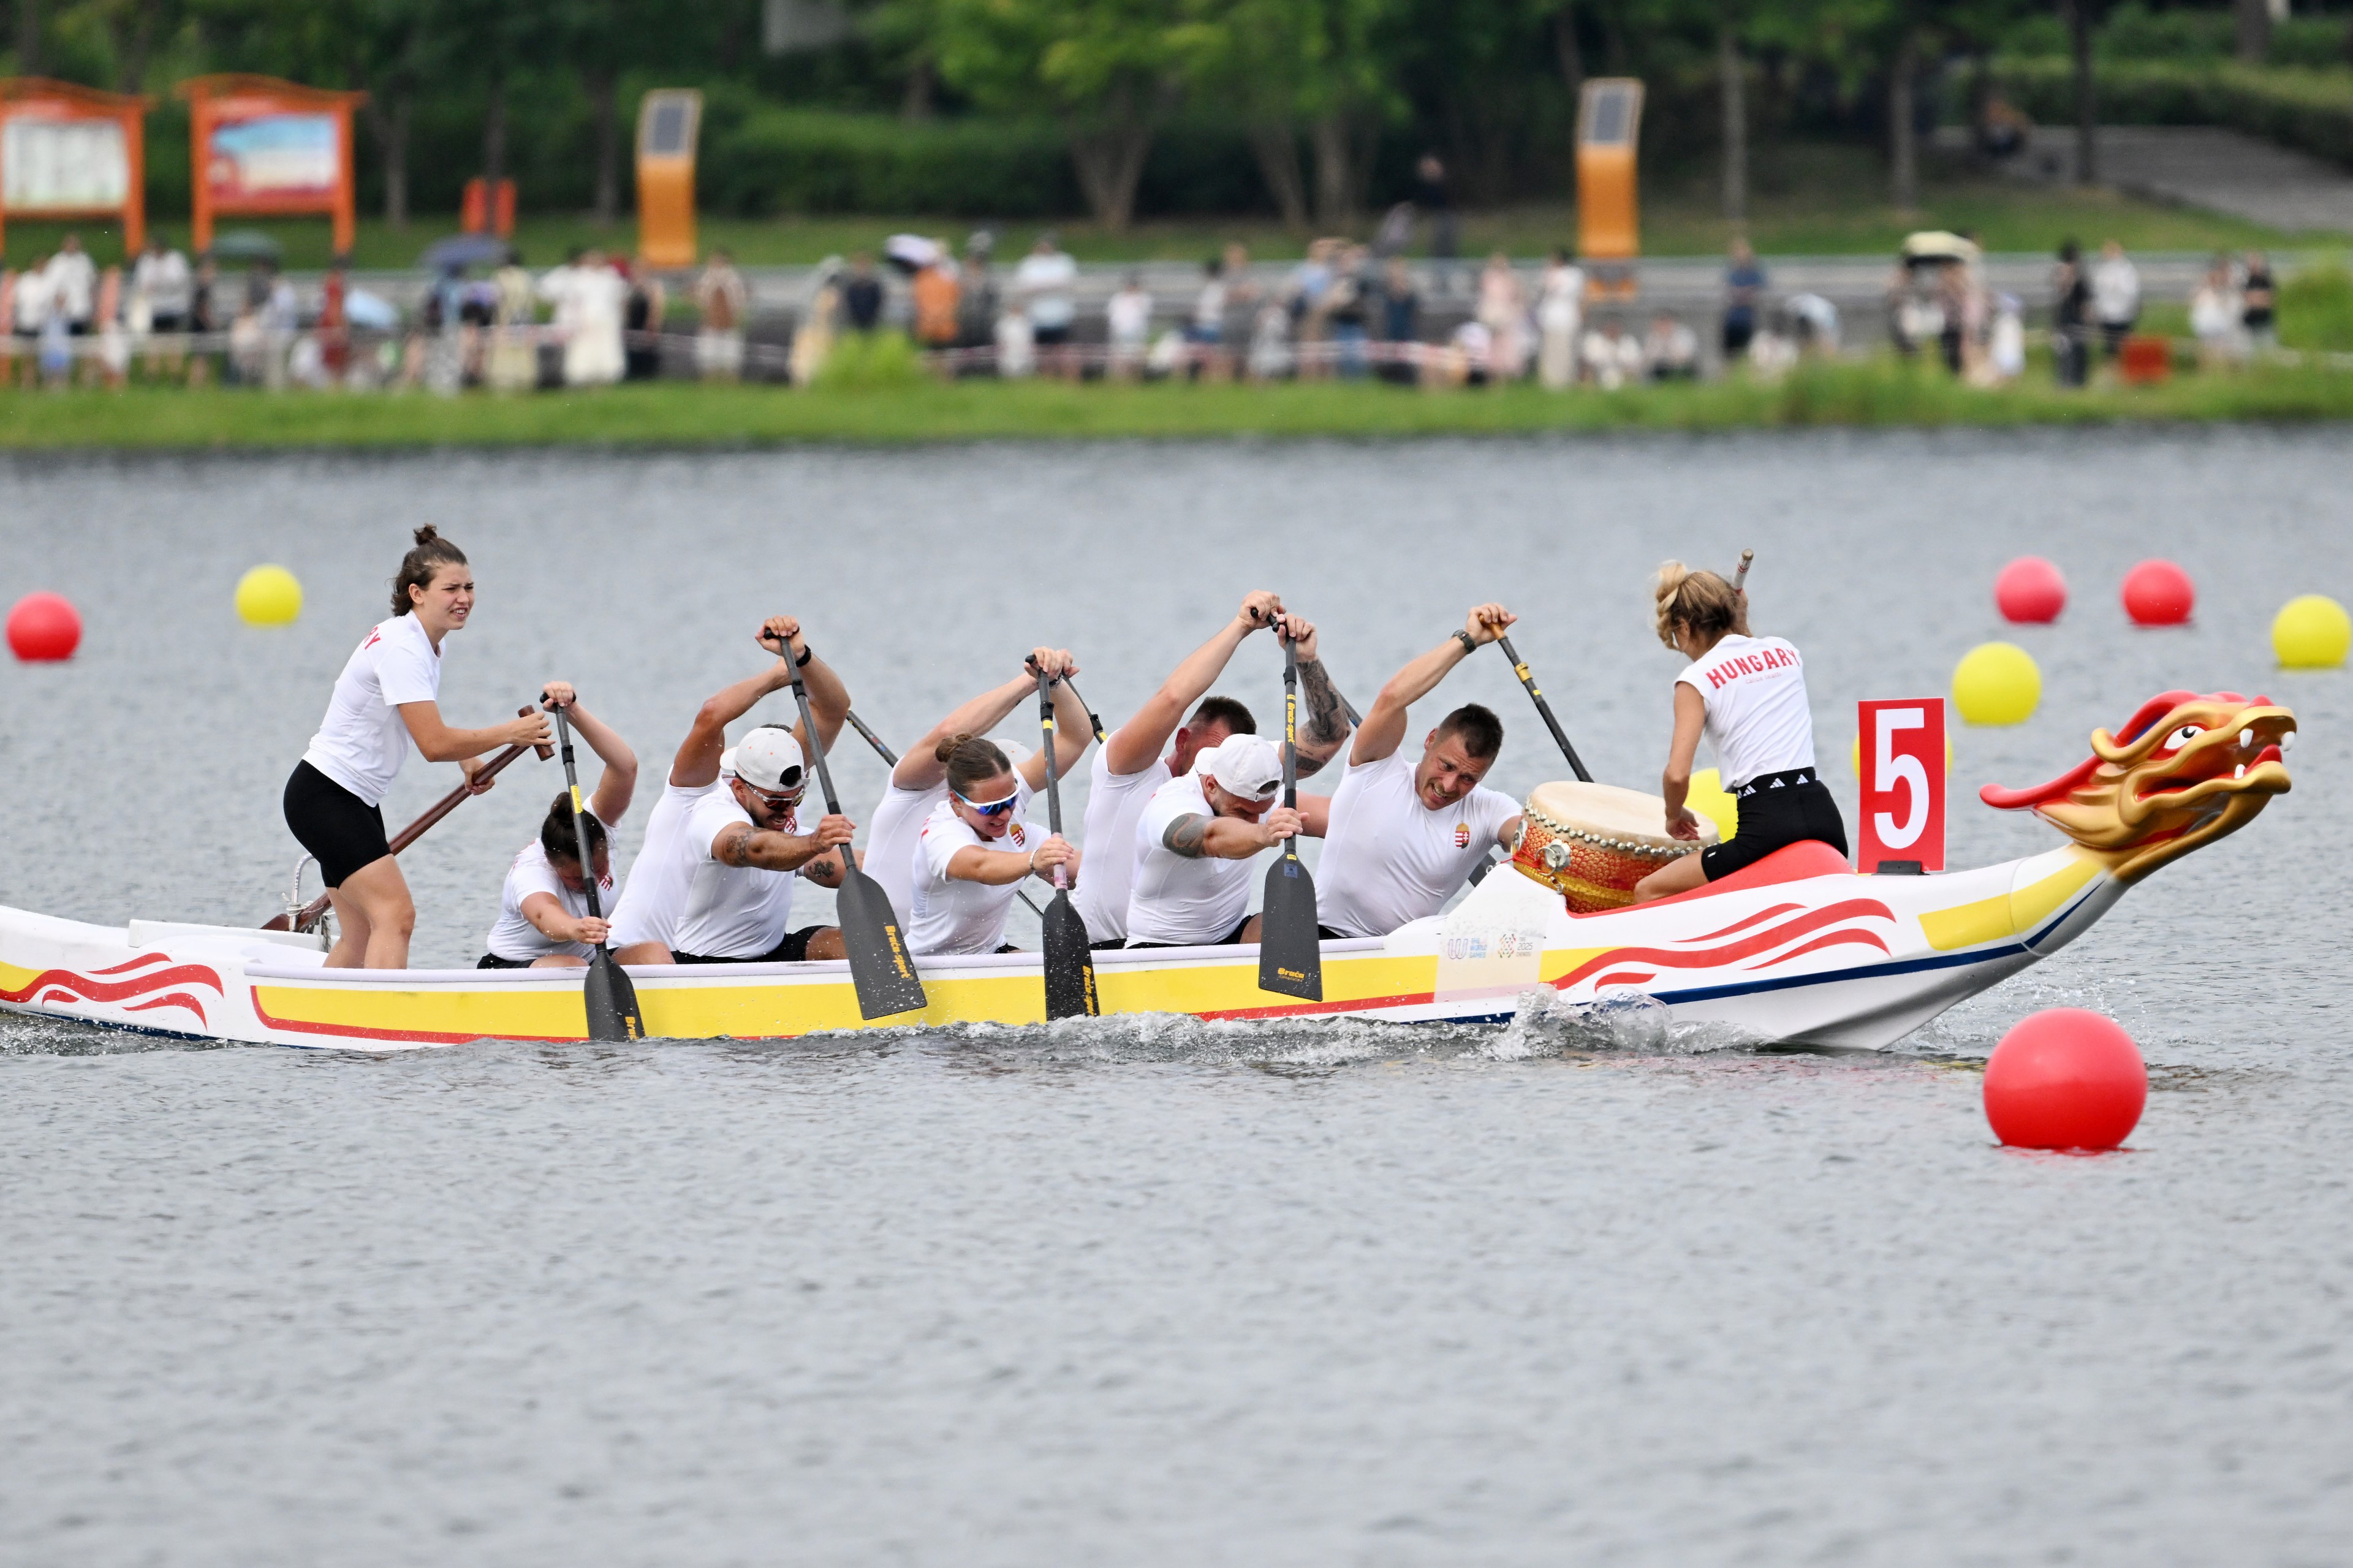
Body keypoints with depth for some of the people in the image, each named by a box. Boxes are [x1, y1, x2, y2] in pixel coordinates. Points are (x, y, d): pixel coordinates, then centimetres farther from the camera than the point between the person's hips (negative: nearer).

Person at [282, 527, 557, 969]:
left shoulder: (423, 645, 10)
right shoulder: (402, 649, -21)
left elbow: (430, 730, 28)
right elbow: (434, 744, -27)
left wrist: (468, 760, 12)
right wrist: (509, 734, -18)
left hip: (358, 800, 10)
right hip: (325, 796, -10)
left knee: (362, 938, 9)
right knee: (396, 915, -21)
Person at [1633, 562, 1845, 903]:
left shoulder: (1697, 679, -1)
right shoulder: (1785, 652, 16)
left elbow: (1677, 775, -11)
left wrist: (1674, 815, 13)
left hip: (1766, 822, -6)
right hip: (1823, 811, 6)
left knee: (1647, 893, 5)